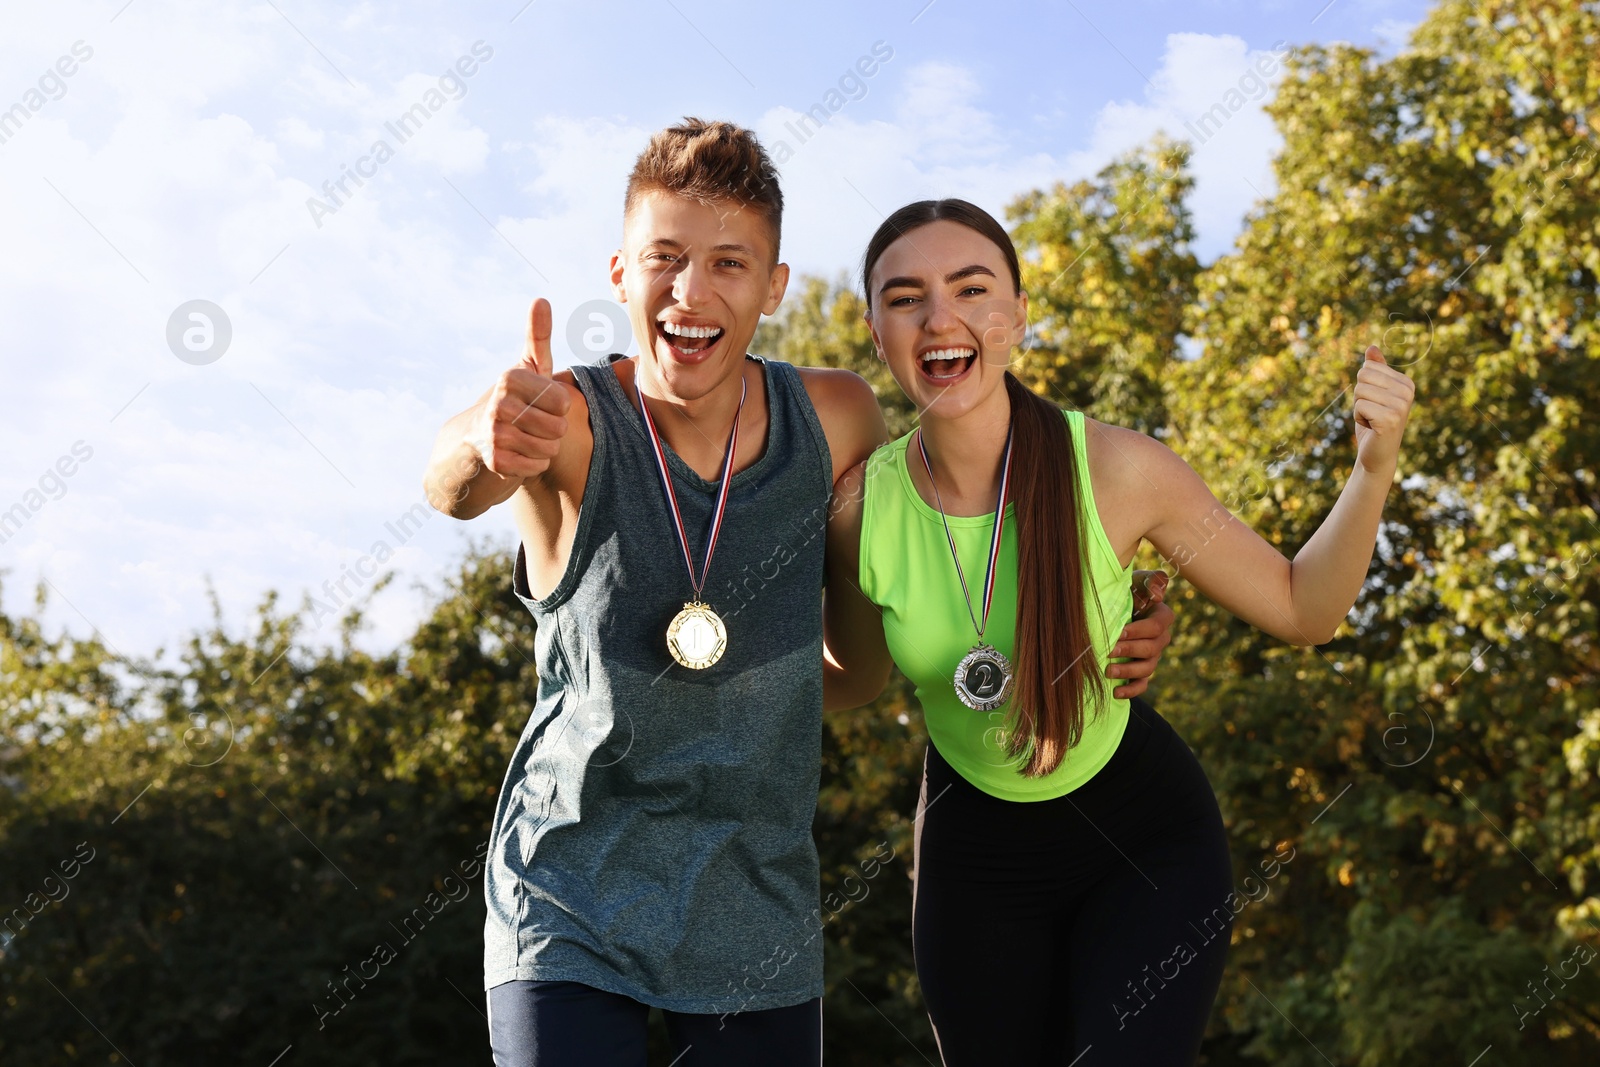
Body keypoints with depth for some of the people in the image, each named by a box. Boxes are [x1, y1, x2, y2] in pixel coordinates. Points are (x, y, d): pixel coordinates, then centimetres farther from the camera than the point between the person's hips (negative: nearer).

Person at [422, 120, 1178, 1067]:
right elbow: (454, 486, -35)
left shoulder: (836, 418, -4)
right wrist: (487, 445, -60)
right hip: (571, 907, -3)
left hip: (759, 916, 3)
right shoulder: (574, 423, -14)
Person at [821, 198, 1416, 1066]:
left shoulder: (1116, 470, -21)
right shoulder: (858, 506, -16)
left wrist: (1373, 468, -23)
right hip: (974, 854, 2)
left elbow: (1301, 610, -10)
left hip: (1146, 838, -2)